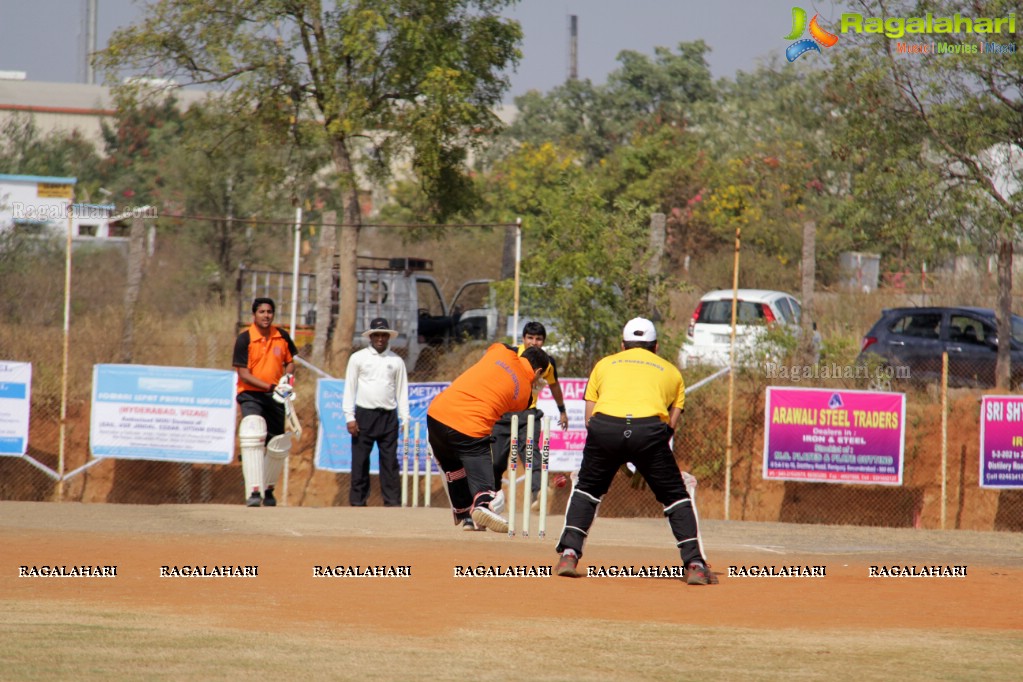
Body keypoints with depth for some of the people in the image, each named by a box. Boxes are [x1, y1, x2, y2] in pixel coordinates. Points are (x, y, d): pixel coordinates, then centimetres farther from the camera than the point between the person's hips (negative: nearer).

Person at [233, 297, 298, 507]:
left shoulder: (282, 337, 3)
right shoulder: (245, 339, -9)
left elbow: (289, 362, 17)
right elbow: (243, 374, -13)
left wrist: (287, 378, -5)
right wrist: (270, 387, -23)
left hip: (275, 398, 5)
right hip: (251, 395, -5)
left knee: (278, 446, 10)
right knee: (253, 434, -27)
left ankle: (268, 489, 33)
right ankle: (254, 491, -31)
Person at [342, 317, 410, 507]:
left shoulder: (396, 361, 10)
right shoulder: (358, 358, 6)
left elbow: (402, 391, 10)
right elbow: (350, 388, 4)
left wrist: (405, 420, 3)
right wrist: (349, 417, -3)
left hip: (389, 416, 1)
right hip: (364, 414, -1)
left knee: (390, 461, 0)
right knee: (360, 461, 0)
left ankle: (392, 503, 0)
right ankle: (357, 502, 4)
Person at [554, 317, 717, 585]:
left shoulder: (605, 364, 29)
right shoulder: (671, 371, 28)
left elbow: (589, 419, 20)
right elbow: (671, 424, 17)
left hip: (605, 426, 1)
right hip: (650, 429, -1)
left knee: (586, 490, 22)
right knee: (676, 496, 13)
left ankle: (569, 554, 9)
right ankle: (694, 564, 3)